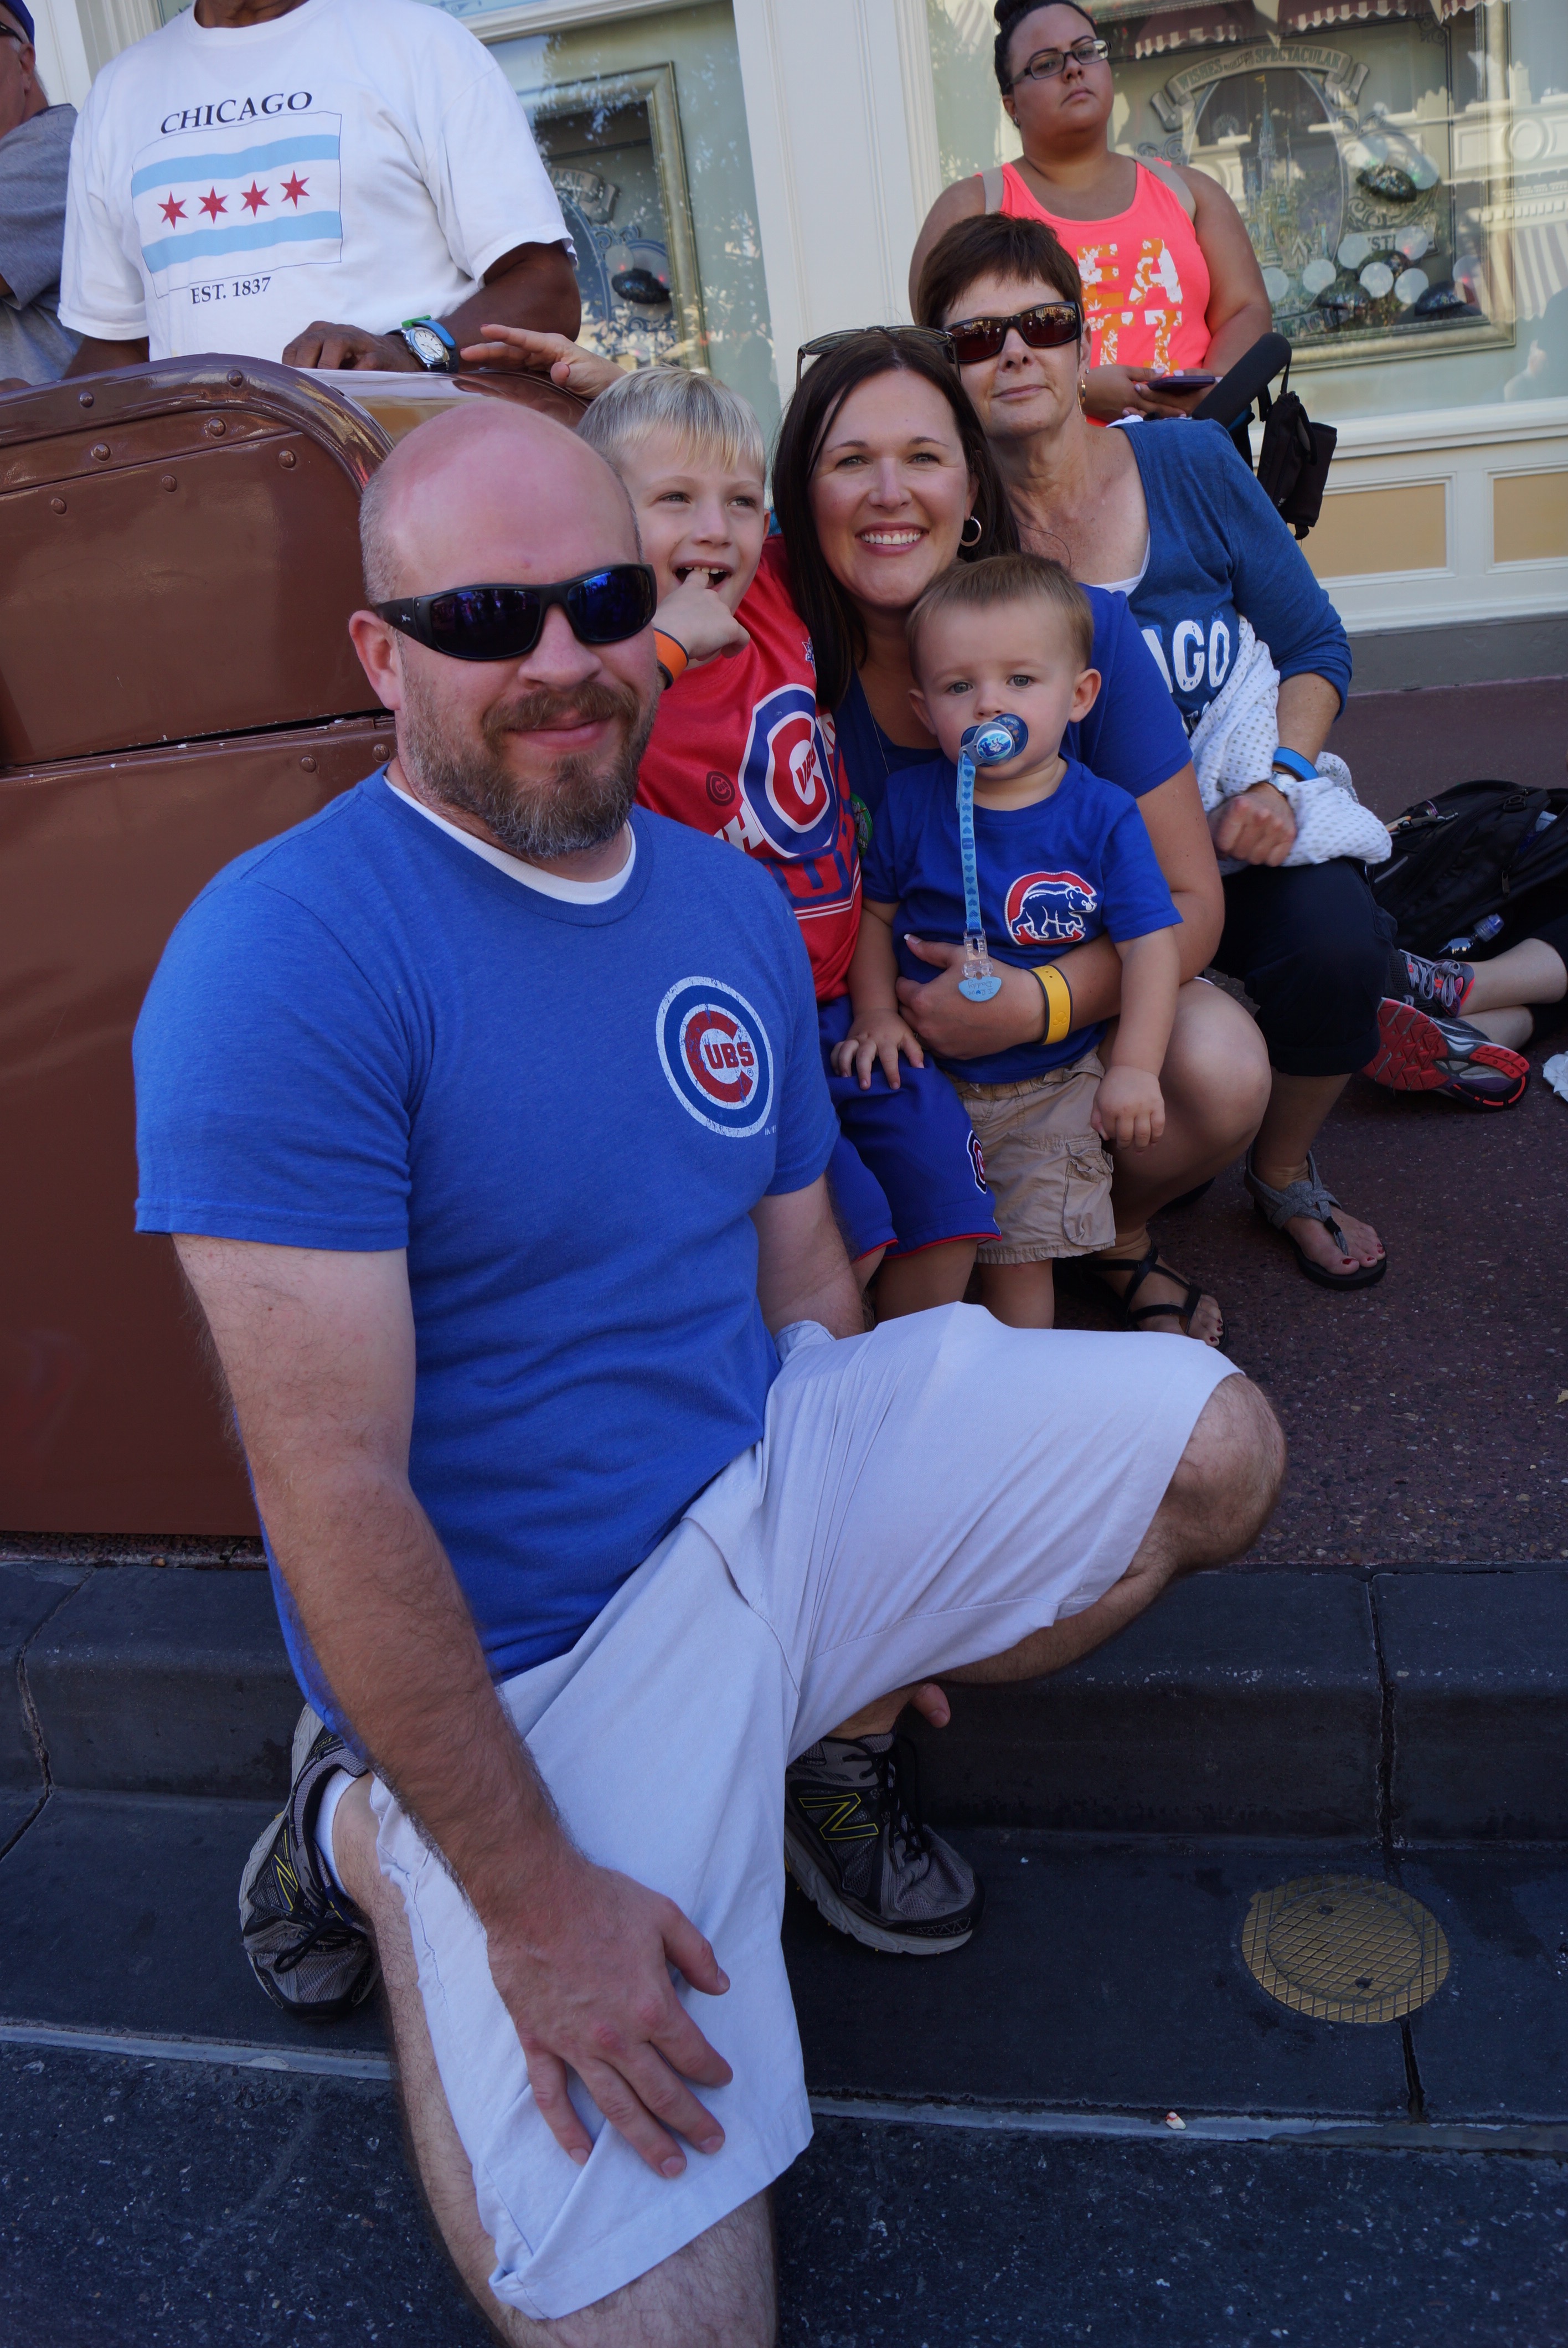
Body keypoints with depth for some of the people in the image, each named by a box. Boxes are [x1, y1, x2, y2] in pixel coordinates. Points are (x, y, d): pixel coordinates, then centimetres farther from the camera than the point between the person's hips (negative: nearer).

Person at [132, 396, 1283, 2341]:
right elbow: (335, 1502, -23)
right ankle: (379, 1845, 13)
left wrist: (906, 1564, 9)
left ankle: (816, 1732, 16)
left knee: (1215, 1445, 5)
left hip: (775, 1483, 7)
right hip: (523, 1649, -6)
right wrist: (529, 1900, -19)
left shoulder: (730, 903, 4)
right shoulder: (281, 958, -21)